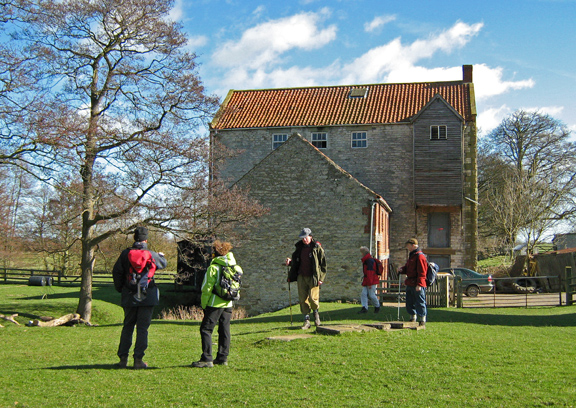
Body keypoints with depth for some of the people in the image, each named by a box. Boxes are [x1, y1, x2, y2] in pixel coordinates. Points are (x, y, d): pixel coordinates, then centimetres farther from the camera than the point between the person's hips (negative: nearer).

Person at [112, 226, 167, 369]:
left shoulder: (125, 254, -1)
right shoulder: (151, 255, -2)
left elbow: (116, 272, 2)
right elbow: (163, 264, 18)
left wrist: (120, 288, 16)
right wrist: (161, 255, 40)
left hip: (129, 297, 2)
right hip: (147, 297, -2)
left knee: (127, 327, 12)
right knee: (142, 328, 2)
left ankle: (123, 358, 11)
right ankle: (138, 359, -1)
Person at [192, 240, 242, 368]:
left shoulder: (213, 267, -11)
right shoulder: (235, 267, 8)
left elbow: (207, 288, -12)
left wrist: (204, 304, -4)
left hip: (215, 303, -7)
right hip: (229, 304, 7)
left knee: (206, 329, -2)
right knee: (224, 330, 12)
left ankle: (207, 359, -6)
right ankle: (222, 358, 15)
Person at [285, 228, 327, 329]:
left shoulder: (317, 248, -3)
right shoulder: (300, 247, 12)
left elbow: (323, 263, -3)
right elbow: (296, 262, 23)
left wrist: (321, 278, -10)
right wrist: (290, 262, 0)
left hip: (313, 277, -5)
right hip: (301, 276, 5)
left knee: (312, 298, -11)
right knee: (303, 299, 0)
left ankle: (316, 312, 21)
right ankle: (306, 320, 7)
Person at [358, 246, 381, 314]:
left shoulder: (370, 260, -17)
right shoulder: (365, 260, 17)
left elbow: (370, 272, -21)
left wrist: (370, 283, -23)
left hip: (371, 281, -10)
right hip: (366, 281, 10)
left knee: (371, 295, -4)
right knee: (364, 294, -1)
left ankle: (377, 306, 17)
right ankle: (364, 308, -5)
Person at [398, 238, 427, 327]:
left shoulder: (420, 256, -13)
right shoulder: (411, 256, 18)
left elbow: (421, 272, -18)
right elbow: (407, 268, 28)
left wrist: (419, 284, -22)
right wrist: (402, 270, 6)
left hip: (417, 285, -10)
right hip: (410, 284, 10)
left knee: (420, 303, -3)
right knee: (410, 302, 15)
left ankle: (422, 320, 4)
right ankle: (413, 319, 26)